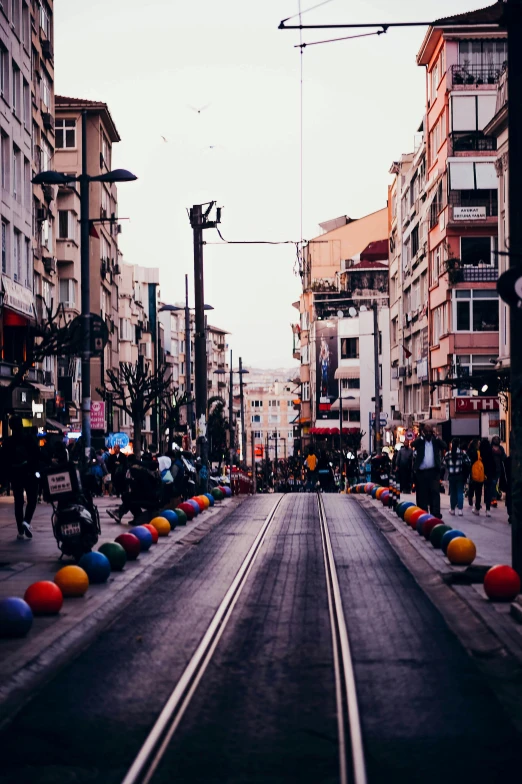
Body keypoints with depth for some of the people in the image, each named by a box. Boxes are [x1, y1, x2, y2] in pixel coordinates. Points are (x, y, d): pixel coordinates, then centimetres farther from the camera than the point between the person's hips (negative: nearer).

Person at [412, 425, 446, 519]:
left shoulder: (436, 441, 9)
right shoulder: (420, 441, 7)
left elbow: (444, 446, -7)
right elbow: (413, 444, -11)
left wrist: (435, 437, -8)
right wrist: (422, 437, -11)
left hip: (433, 471, 0)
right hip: (421, 472, 0)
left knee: (435, 492, -7)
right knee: (422, 494, 3)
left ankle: (436, 515, -11)